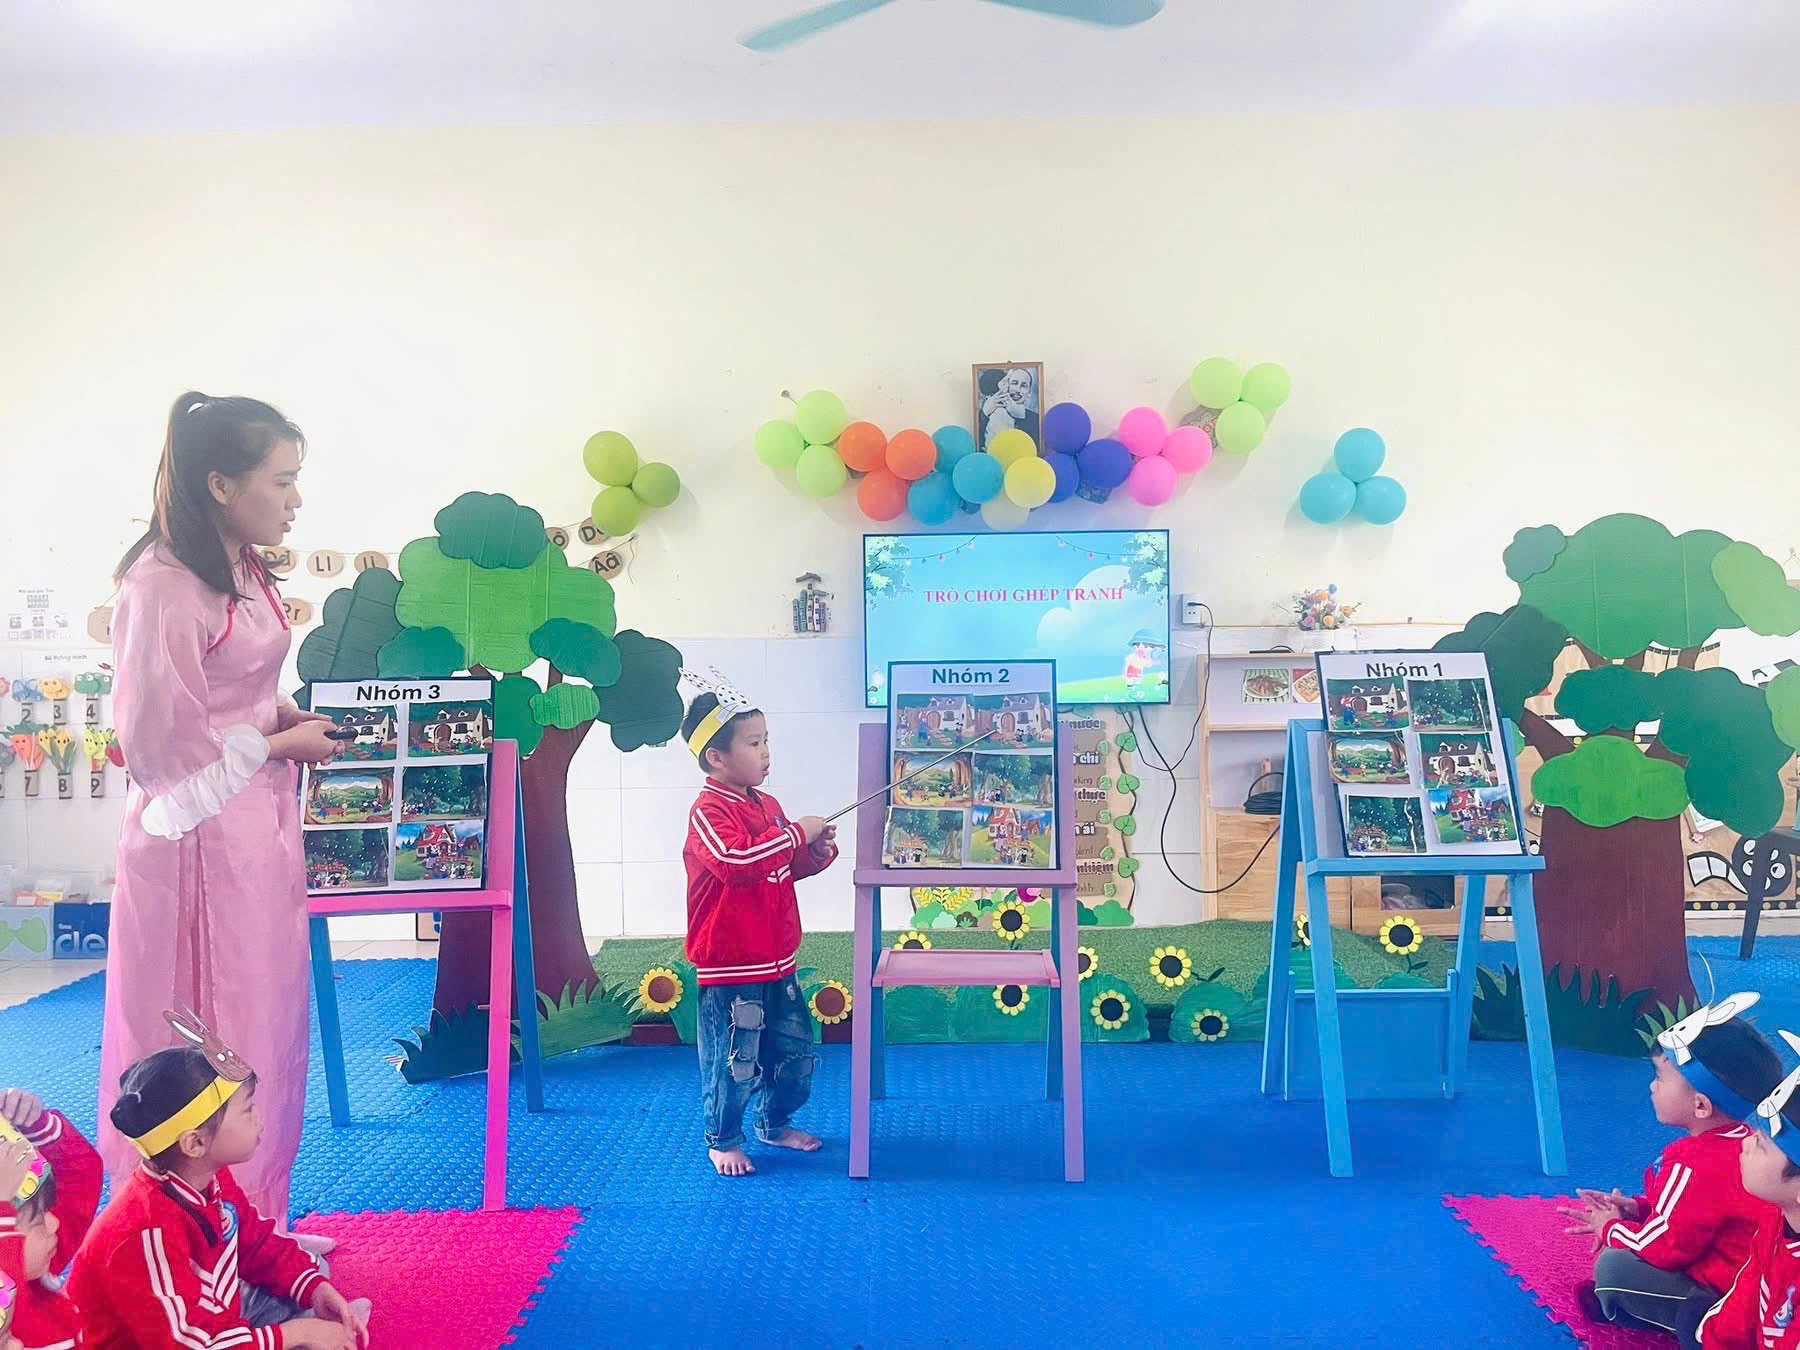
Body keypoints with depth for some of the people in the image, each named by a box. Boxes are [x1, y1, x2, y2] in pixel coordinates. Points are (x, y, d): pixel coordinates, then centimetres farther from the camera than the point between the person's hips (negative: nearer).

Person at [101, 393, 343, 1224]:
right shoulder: (161, 585, -18)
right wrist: (278, 744, -10)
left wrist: (283, 716, 2)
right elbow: (157, 743, -18)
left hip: (260, 828, 9)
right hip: (200, 837, -9)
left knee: (264, 1027, 17)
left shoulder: (244, 573, 9)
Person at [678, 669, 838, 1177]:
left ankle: (775, 1123, 38)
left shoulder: (766, 806, 10)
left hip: (776, 963, 9)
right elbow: (737, 860, -35)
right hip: (730, 968, -8)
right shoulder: (709, 811, -17)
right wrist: (796, 833, -27)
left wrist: (817, 854, 1)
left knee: (795, 1047, 18)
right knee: (733, 1059, 3)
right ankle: (722, 1139, 24)